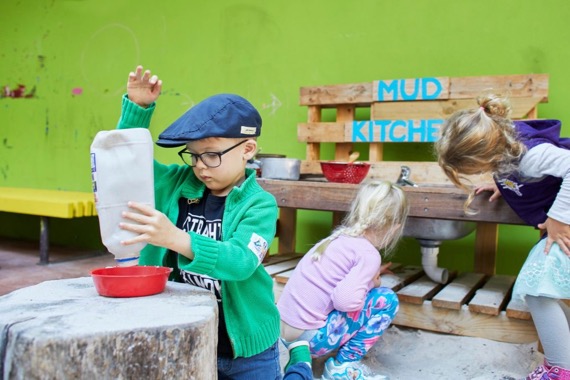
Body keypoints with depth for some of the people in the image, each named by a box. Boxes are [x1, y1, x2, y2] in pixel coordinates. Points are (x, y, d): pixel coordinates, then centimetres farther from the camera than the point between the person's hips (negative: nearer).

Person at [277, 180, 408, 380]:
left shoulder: (337, 238, 9)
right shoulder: (369, 254, -13)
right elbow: (345, 299, -25)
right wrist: (370, 283, -6)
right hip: (311, 338, -8)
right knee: (386, 299, 0)